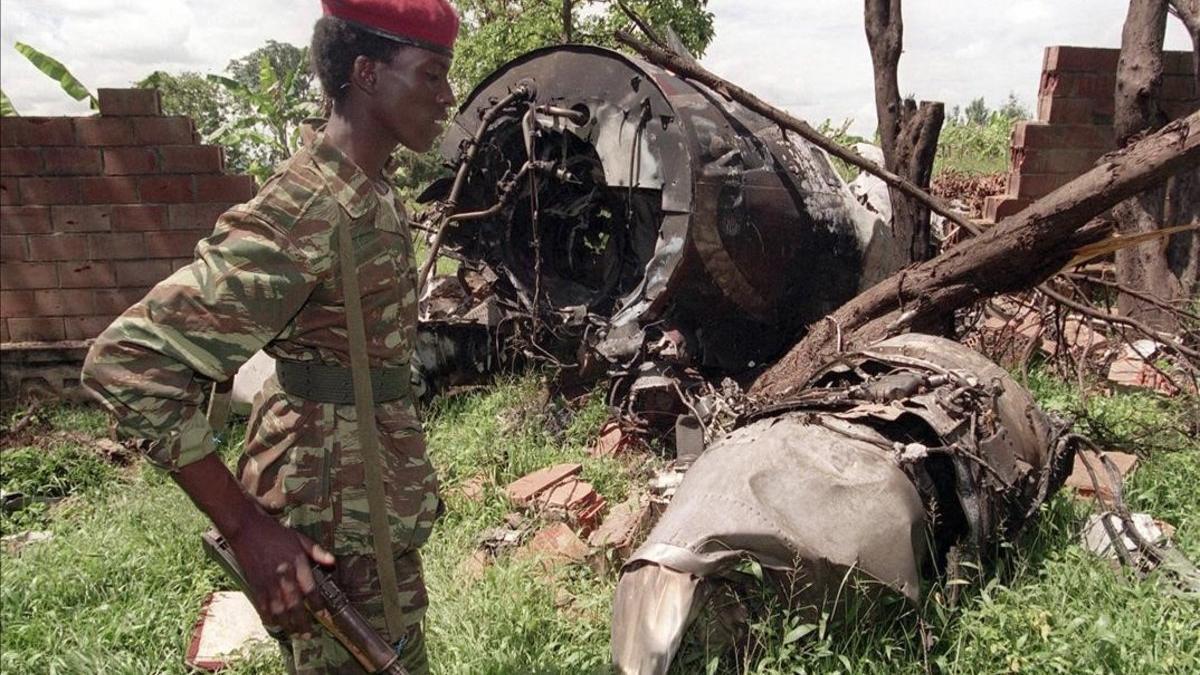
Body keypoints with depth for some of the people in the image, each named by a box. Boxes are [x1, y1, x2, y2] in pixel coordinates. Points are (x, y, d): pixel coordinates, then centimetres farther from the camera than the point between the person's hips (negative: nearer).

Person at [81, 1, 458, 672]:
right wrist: (245, 526, -26)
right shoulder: (305, 212, -25)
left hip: (376, 501, 9)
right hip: (339, 522, -9)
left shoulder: (370, 190, 5)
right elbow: (129, 362, -27)